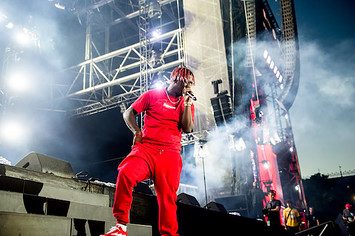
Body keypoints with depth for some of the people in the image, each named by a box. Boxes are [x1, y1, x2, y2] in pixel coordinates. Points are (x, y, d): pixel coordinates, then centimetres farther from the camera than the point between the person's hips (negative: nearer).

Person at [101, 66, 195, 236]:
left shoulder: (186, 103, 18)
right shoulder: (153, 95, 11)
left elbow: (188, 129, 3)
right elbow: (128, 113, 13)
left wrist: (187, 102, -1)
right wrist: (137, 132, -3)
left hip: (171, 153, 2)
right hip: (146, 148, -2)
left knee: (168, 196, -6)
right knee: (126, 173, -28)